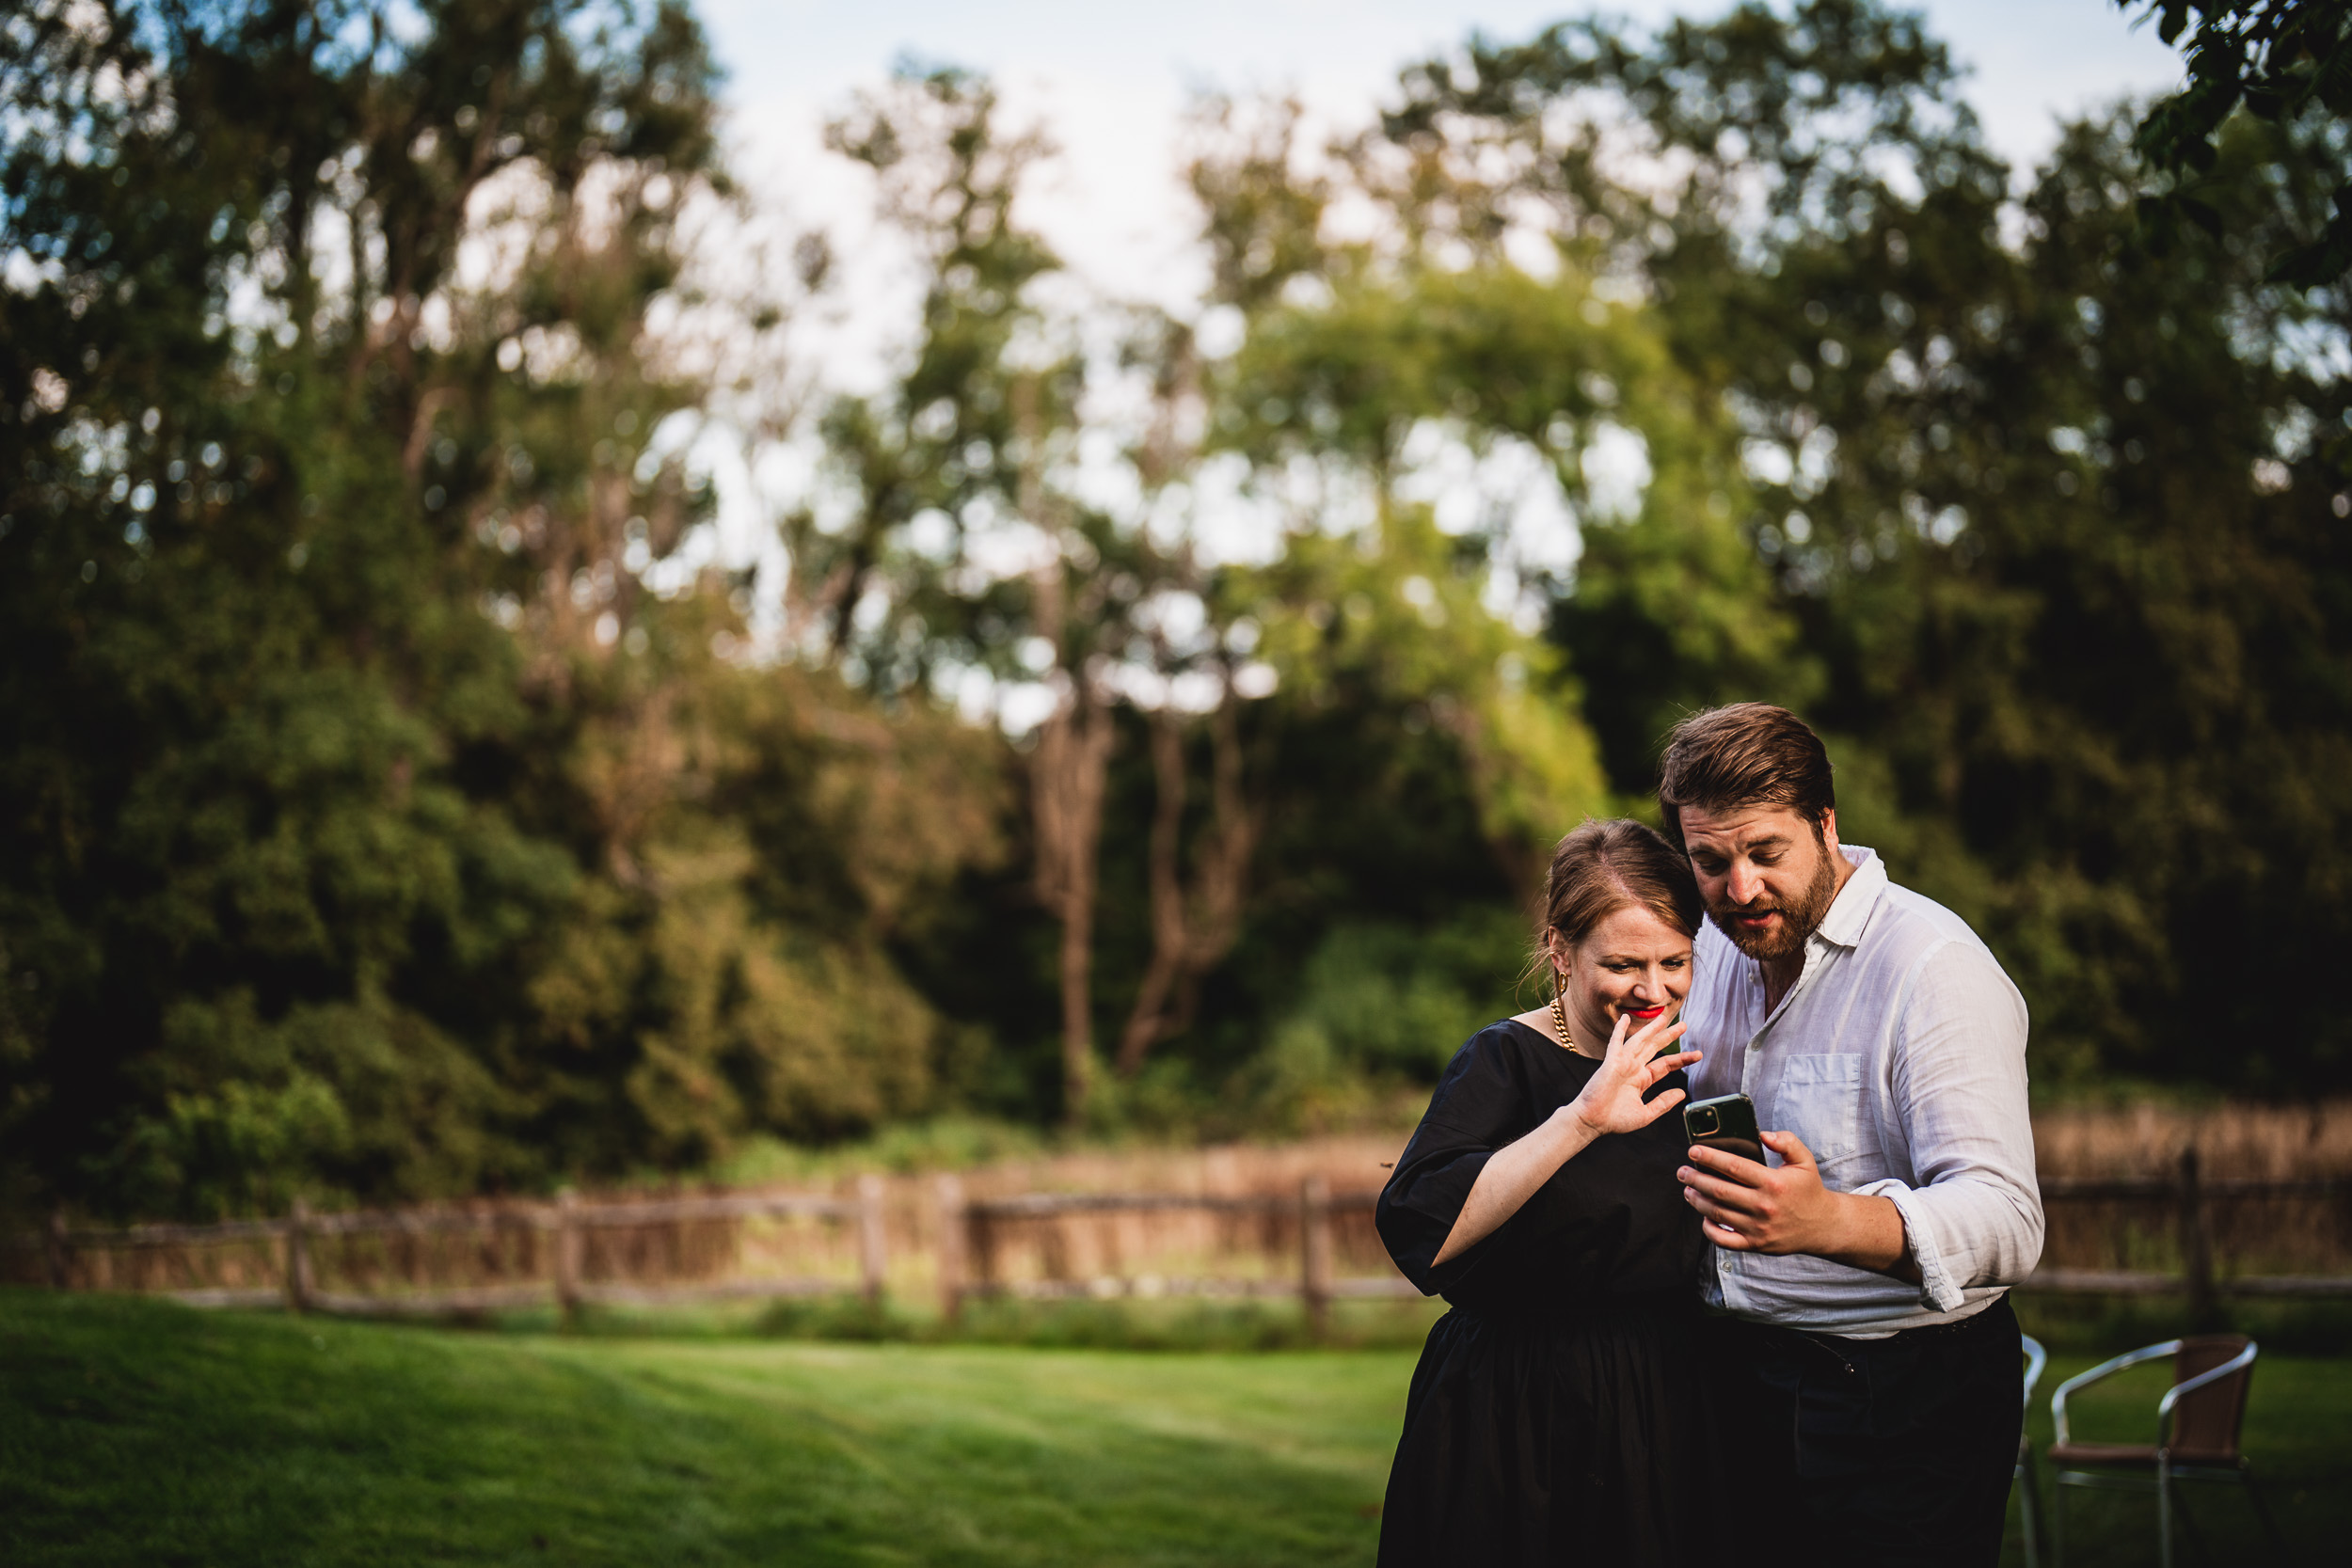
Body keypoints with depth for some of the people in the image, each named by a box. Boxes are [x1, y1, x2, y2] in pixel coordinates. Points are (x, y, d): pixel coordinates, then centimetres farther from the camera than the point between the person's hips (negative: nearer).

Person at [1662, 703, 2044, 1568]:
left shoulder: (1935, 968, -18)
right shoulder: (1712, 947, 7)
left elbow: (2005, 1221, -28)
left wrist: (1827, 1221, -45)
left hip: (1904, 1410, -7)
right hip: (1741, 1376, 7)